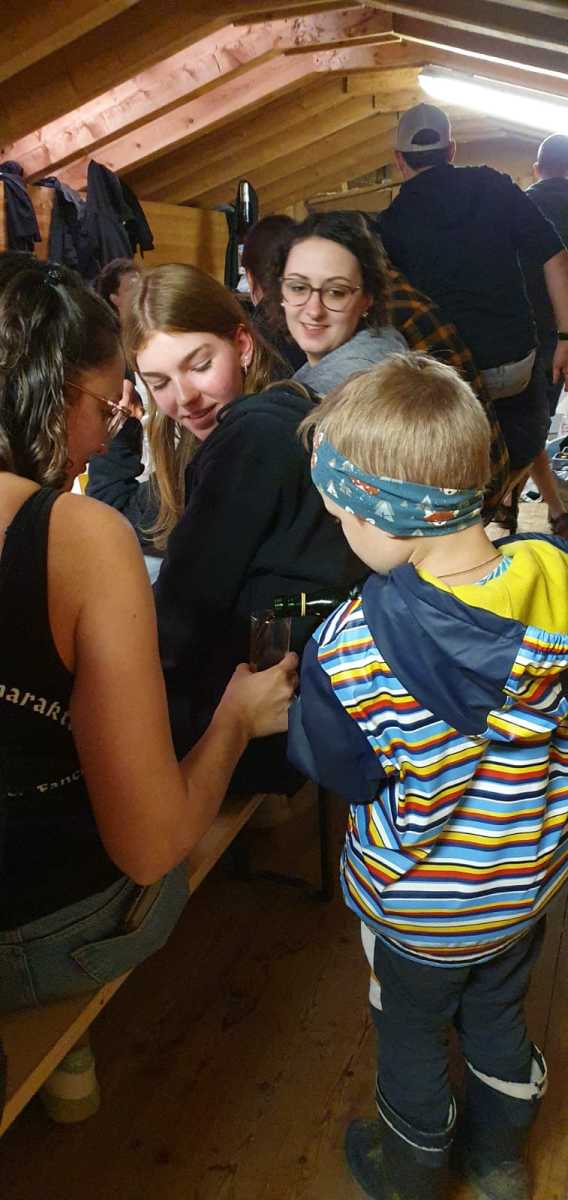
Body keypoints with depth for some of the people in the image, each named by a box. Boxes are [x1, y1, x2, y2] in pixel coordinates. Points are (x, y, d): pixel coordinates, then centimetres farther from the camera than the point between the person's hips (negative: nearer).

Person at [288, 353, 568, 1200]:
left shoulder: (351, 648, -35)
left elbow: (341, 773, -17)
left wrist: (285, 705, -3)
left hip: (417, 905, -3)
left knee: (411, 1033, 25)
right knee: (499, 1015, 30)